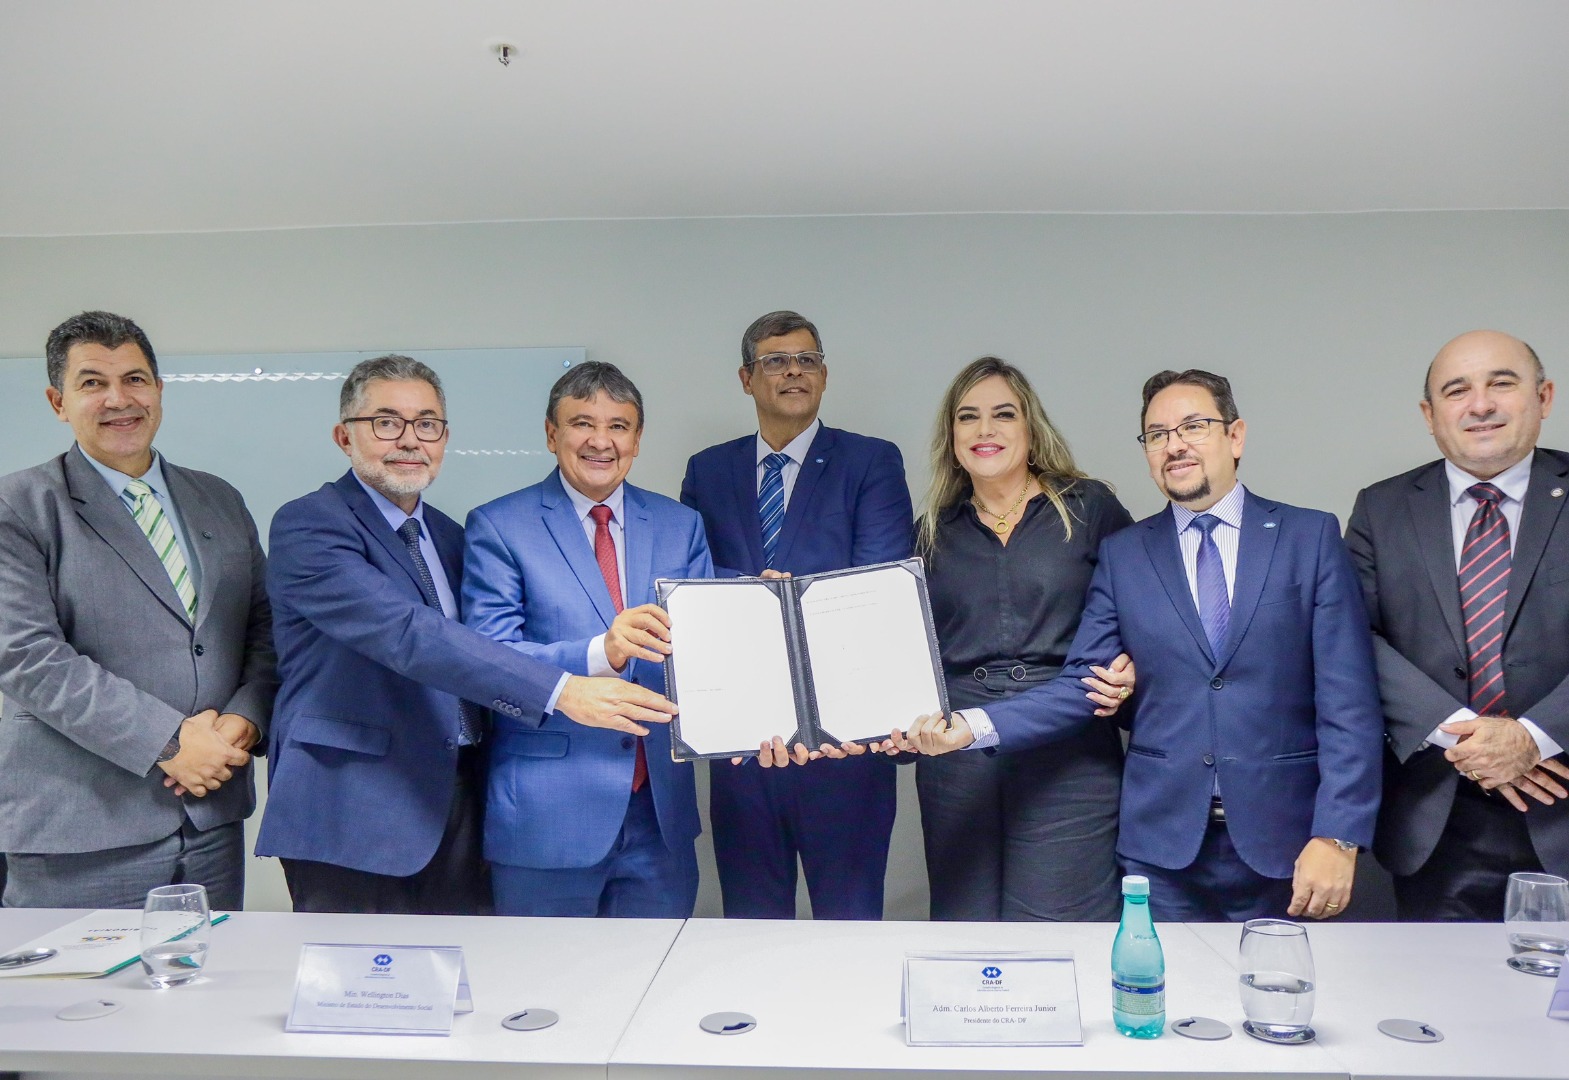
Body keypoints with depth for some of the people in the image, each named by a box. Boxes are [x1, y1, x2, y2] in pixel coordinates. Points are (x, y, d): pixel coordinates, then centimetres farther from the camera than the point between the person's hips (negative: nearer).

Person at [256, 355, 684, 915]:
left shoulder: (451, 536, 14)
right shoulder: (308, 525, -11)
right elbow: (405, 633, -25)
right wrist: (559, 690, -32)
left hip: (458, 809, 7)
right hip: (352, 819, -6)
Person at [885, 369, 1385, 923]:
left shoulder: (1311, 537, 1)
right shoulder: (1122, 554, 6)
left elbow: (1347, 701, -4)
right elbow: (1080, 686, 0)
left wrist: (1337, 836, -12)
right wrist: (971, 726, -15)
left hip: (1281, 838, -1)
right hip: (1162, 841, 1)